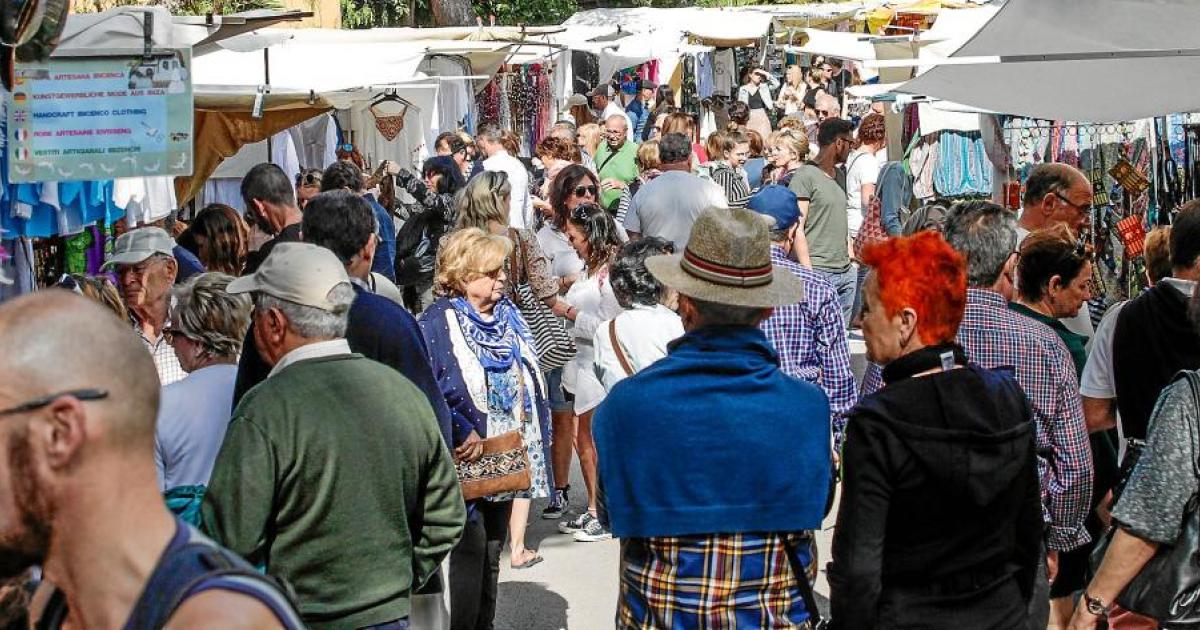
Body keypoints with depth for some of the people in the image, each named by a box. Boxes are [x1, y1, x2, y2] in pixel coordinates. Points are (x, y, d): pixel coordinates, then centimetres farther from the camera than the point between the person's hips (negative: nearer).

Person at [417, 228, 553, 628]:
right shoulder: (438, 322, -13)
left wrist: (532, 441, 8)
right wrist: (461, 433, -22)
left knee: (492, 551, 14)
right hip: (467, 461, -7)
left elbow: (529, 385, 16)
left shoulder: (508, 315, 9)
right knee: (471, 550, -5)